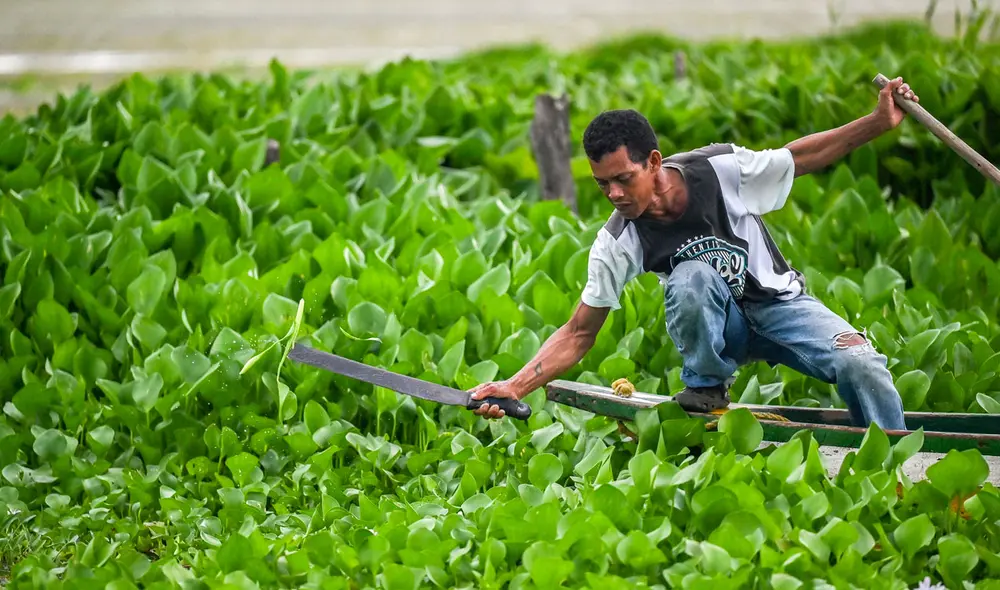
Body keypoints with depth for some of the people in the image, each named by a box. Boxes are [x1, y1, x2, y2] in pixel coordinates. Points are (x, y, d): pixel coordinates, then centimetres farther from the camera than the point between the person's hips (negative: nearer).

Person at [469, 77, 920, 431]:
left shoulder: (722, 170, -20)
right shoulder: (617, 243, -18)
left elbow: (802, 156, -4)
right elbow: (579, 333, -13)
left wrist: (880, 121, -13)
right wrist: (515, 387, -25)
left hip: (780, 304, 0)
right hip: (719, 328, 0)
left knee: (861, 366, -26)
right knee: (692, 276, -34)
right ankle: (706, 389, -11)